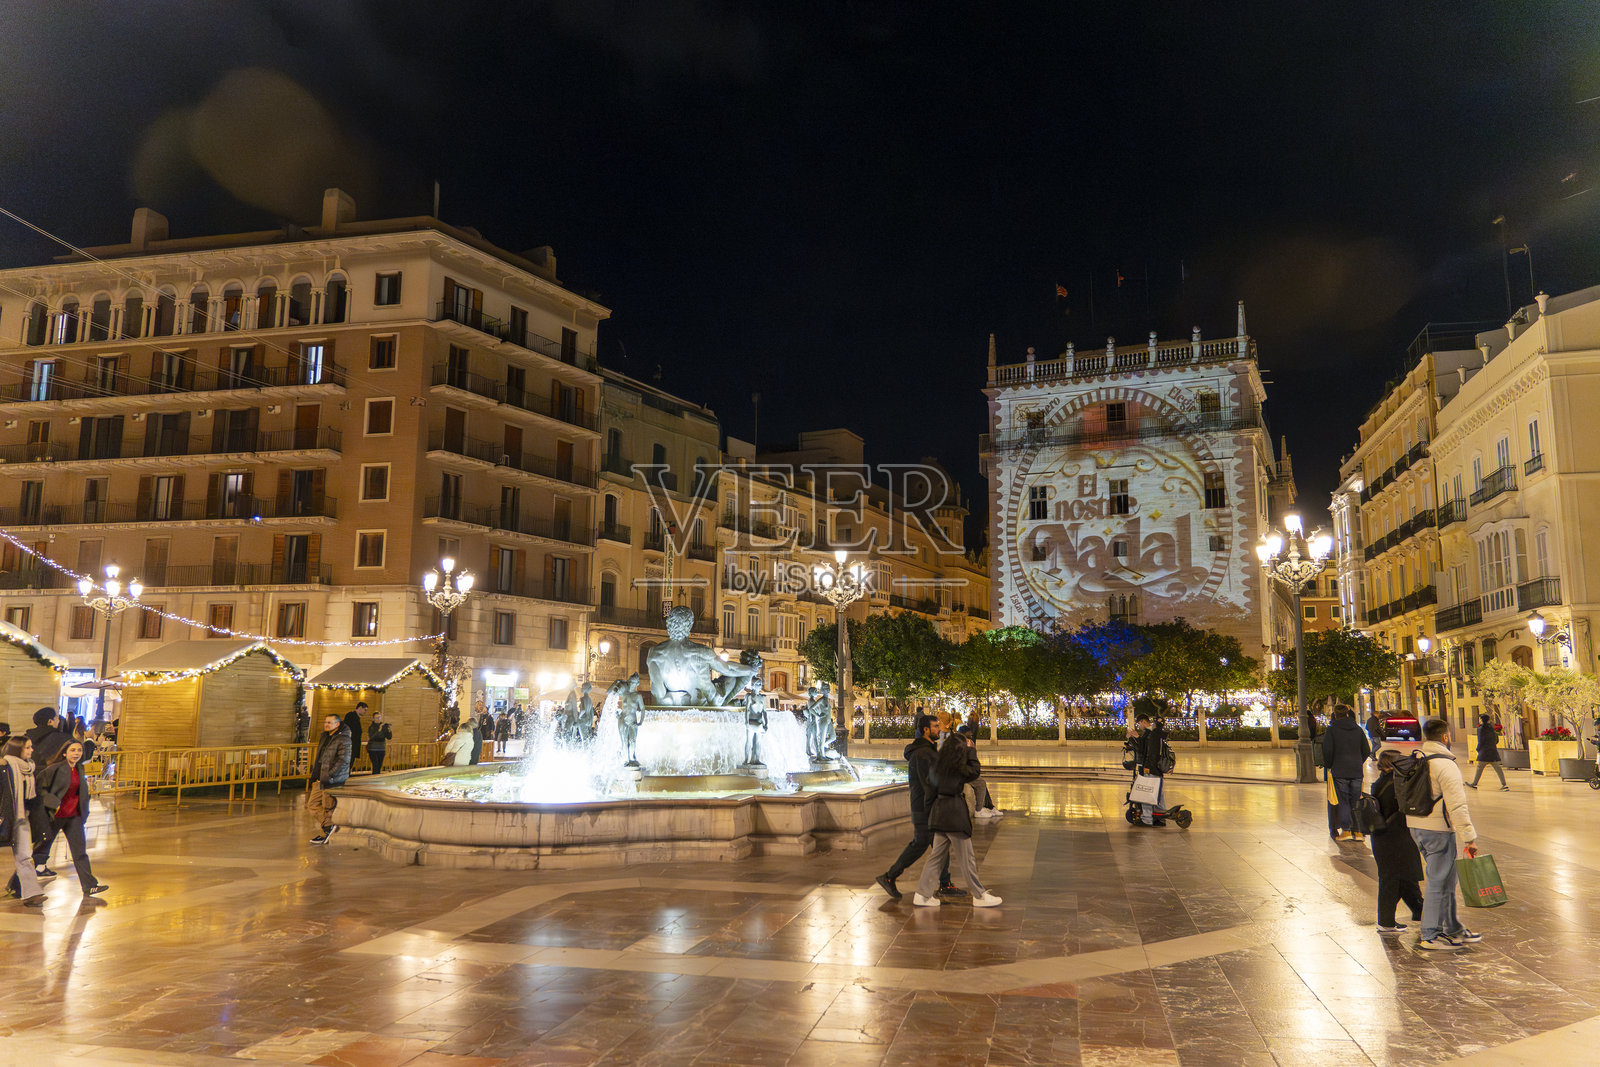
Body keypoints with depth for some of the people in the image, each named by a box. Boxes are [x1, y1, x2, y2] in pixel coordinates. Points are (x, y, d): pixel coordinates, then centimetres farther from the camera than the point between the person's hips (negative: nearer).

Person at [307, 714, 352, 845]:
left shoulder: (344, 740, -14)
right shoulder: (324, 737, 13)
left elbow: (343, 761, -20)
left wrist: (329, 775, -23)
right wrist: (315, 772, 16)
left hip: (333, 780, -9)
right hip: (321, 779, 9)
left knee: (327, 807, -1)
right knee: (312, 803, 7)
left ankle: (325, 835, 10)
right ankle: (329, 826, 10)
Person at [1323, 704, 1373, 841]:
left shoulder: (1332, 730, -5)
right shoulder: (1358, 730, 7)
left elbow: (1327, 751, -8)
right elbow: (1367, 751, 9)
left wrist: (1328, 766, 7)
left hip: (1340, 772, -4)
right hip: (1357, 772, 4)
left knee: (1343, 801, 1)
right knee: (1355, 802, 9)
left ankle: (1346, 830, -4)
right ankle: (1357, 831, 9)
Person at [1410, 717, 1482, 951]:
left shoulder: (1415, 760, 10)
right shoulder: (1445, 765, -17)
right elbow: (1457, 806, -20)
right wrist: (1469, 838, -17)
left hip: (1416, 826, 9)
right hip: (1437, 830, -9)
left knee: (1446, 879, 20)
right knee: (1438, 883, 0)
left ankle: (1453, 929, 30)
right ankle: (1431, 936, 6)